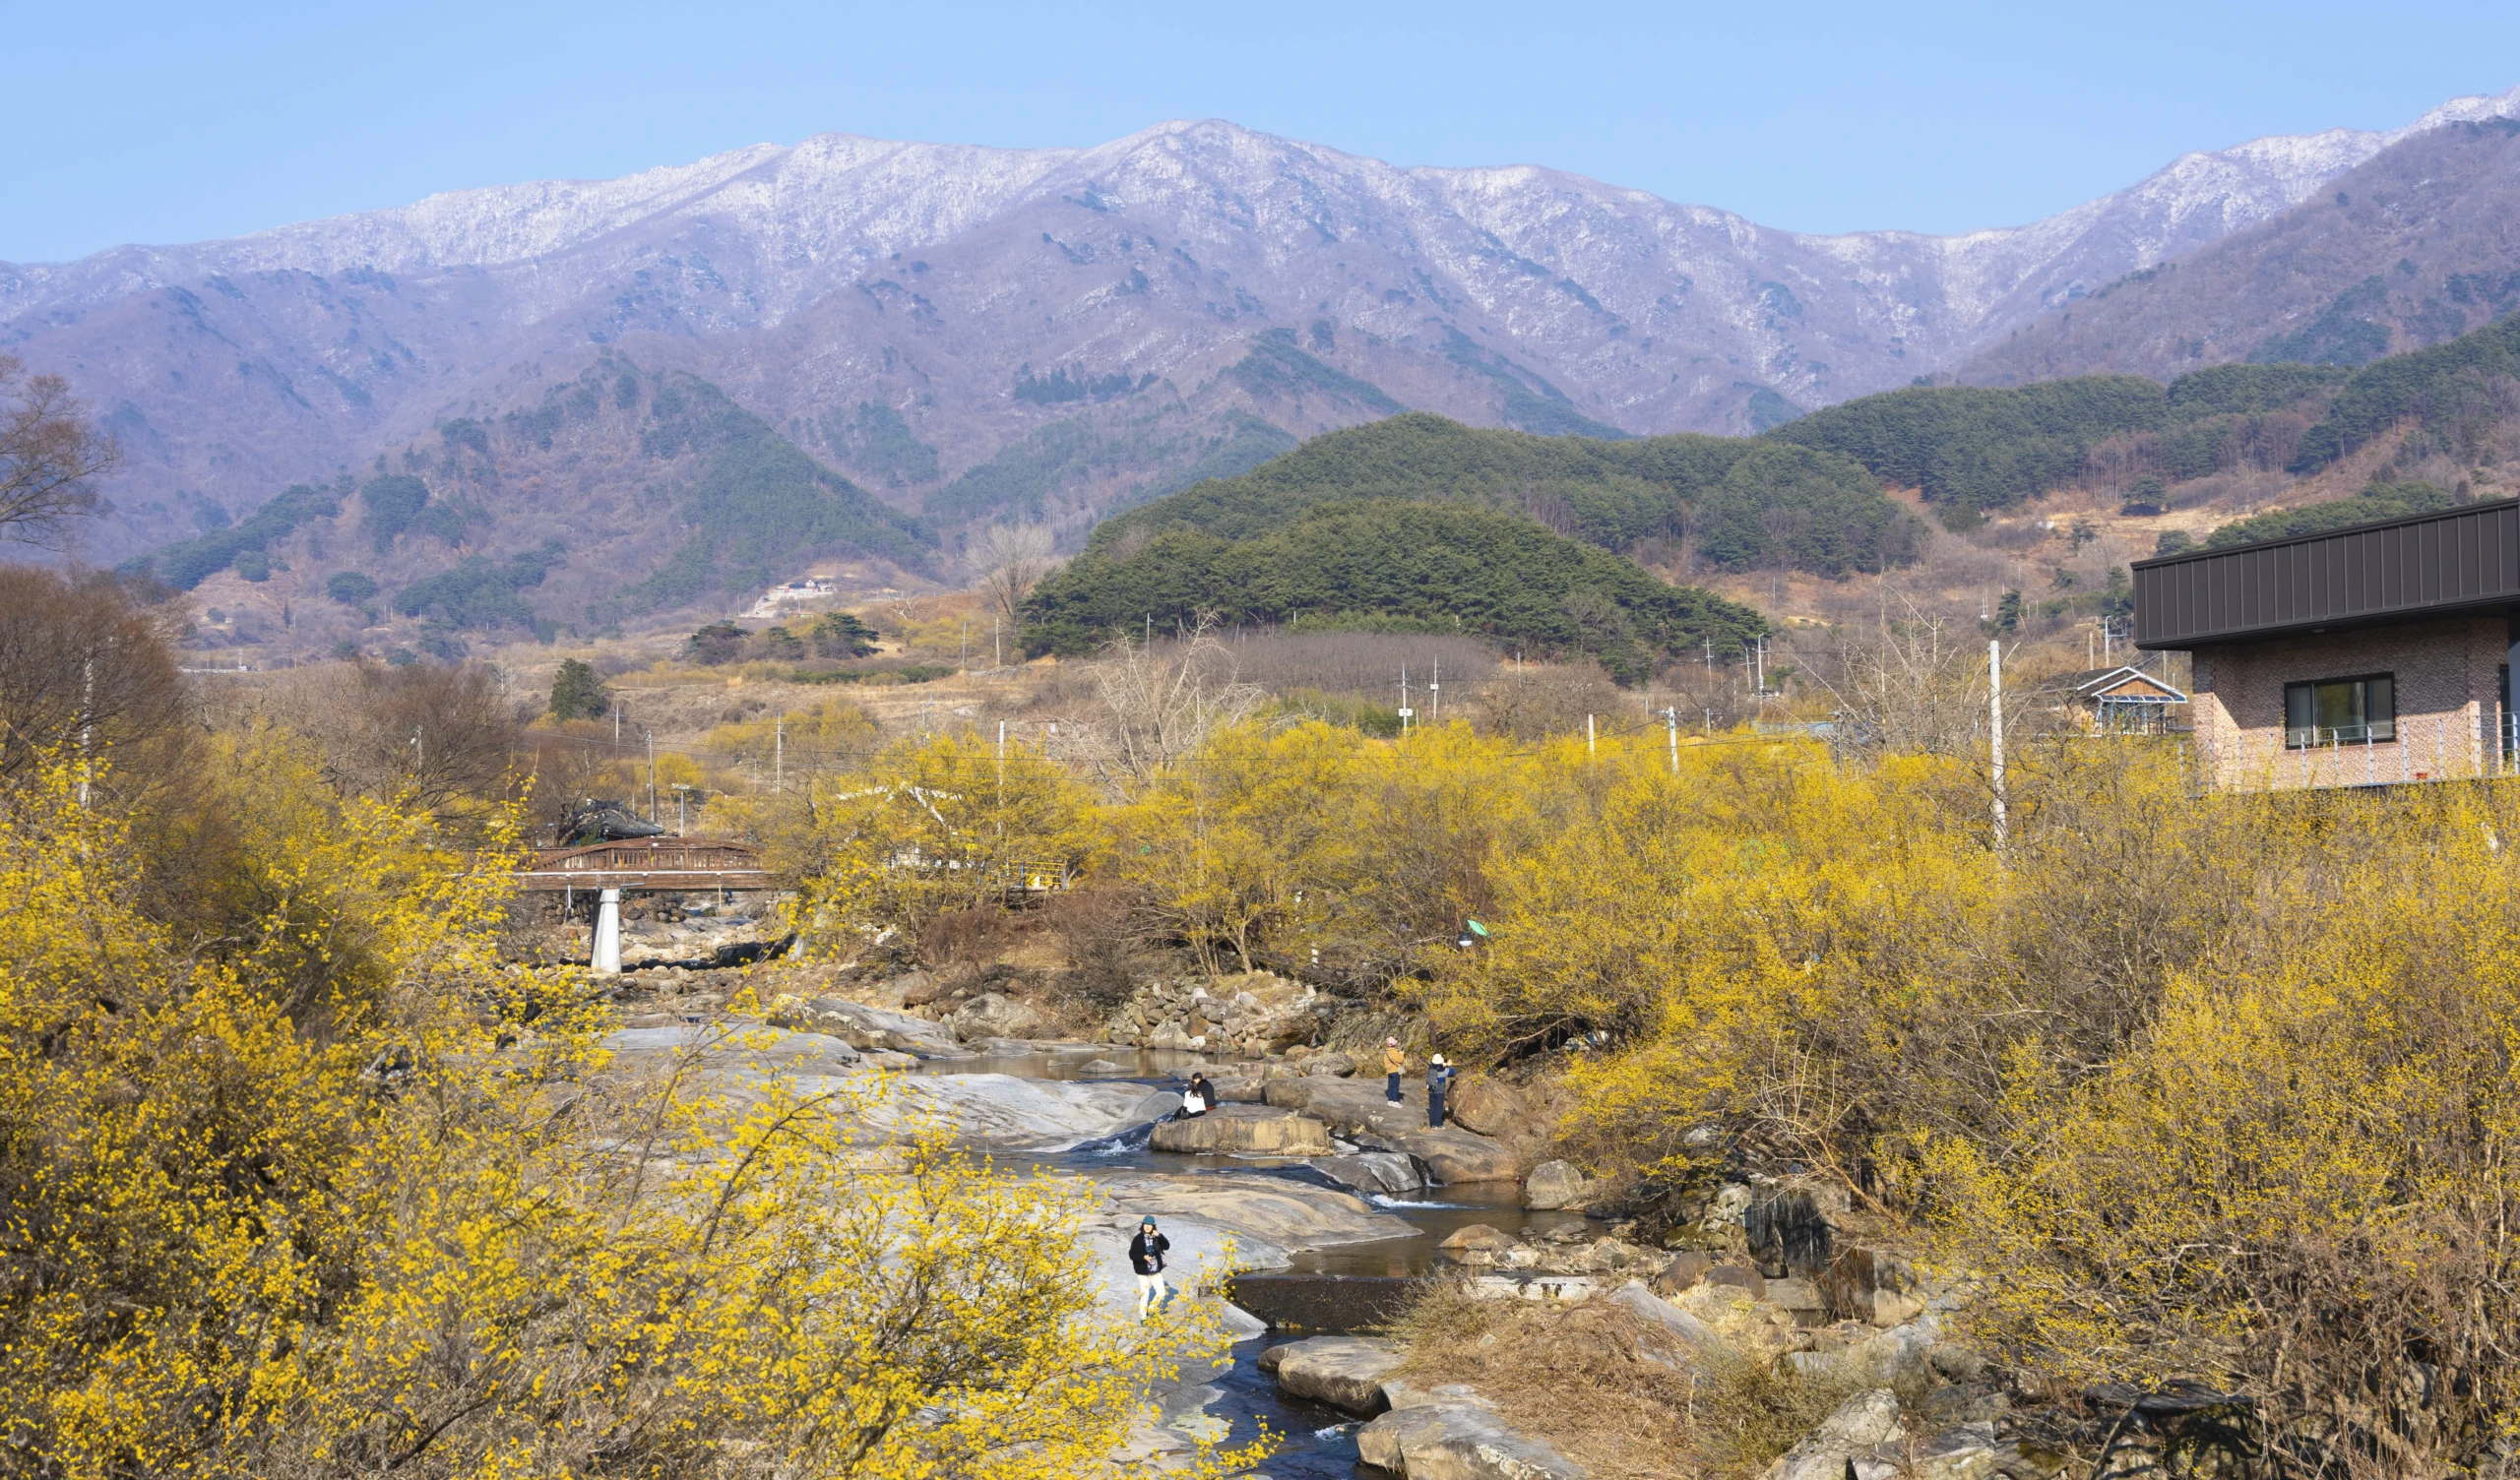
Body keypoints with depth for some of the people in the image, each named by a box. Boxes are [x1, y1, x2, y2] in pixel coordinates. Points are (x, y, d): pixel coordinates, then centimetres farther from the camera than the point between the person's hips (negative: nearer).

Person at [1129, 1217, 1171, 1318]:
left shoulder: (1156, 1238, 0)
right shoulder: (1138, 1239, -11)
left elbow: (1166, 1246, -10)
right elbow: (1132, 1255, -13)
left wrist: (1159, 1236, -22)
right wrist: (1143, 1257, -29)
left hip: (1156, 1271, 4)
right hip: (1143, 1272, -4)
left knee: (1161, 1292, 8)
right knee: (1145, 1295, 0)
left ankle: (1151, 1309, 32)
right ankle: (1143, 1317, 16)